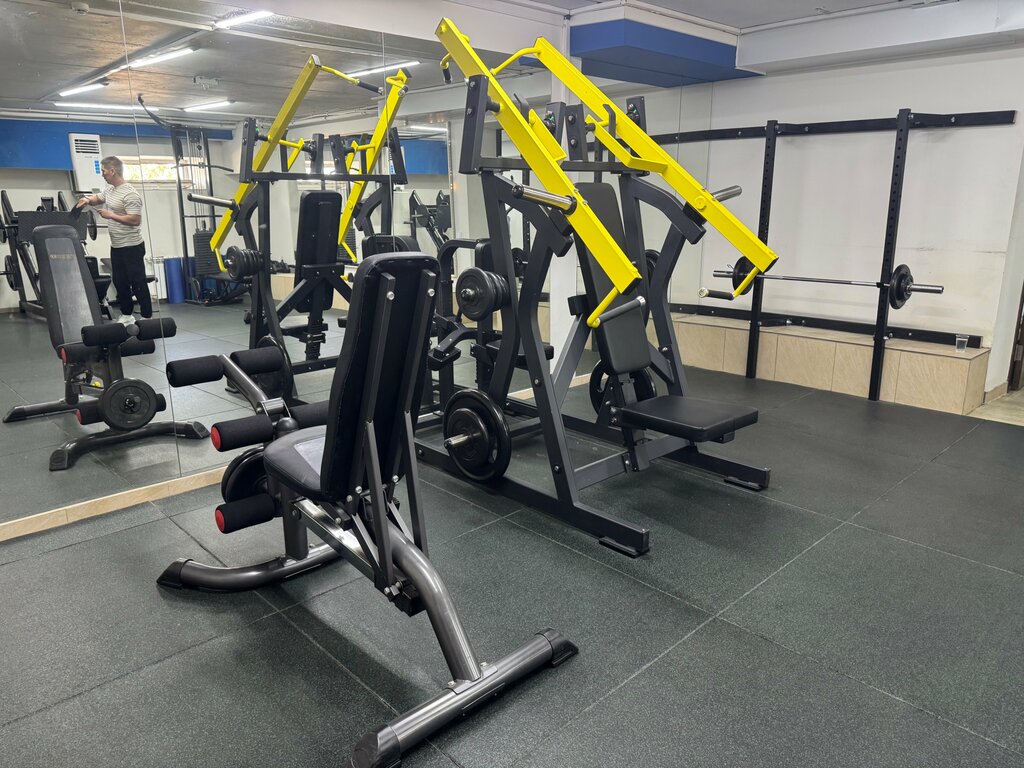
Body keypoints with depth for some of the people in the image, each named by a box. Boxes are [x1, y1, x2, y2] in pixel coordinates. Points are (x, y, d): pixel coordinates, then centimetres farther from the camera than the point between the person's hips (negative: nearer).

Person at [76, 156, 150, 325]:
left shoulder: (130, 194, -18)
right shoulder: (109, 189, 11)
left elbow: (135, 220, -25)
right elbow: (98, 198, 30)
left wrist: (111, 215, -18)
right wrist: (88, 199, 8)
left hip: (131, 247, -10)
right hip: (116, 247, 10)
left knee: (138, 283, -5)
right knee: (119, 282, 14)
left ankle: (148, 317, 0)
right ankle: (127, 315, 24)